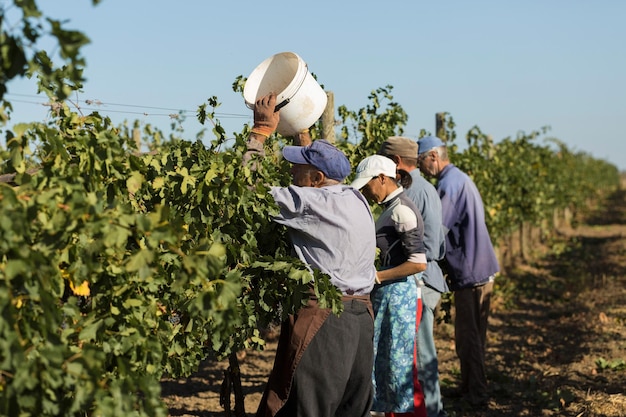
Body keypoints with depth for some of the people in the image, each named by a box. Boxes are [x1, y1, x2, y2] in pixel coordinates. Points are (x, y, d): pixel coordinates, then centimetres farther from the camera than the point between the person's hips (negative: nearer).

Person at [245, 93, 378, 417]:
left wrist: (262, 128, 0)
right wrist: (303, 132, 36)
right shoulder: (357, 200, 9)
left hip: (321, 319, -9)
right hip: (361, 317, 9)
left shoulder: (310, 203, -13)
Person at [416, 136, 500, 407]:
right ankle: (472, 389, 28)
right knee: (473, 335, 18)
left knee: (468, 337, 0)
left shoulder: (450, 183, -17)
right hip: (481, 267, 10)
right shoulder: (460, 178, 14)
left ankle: (475, 395, 8)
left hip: (470, 271, -10)